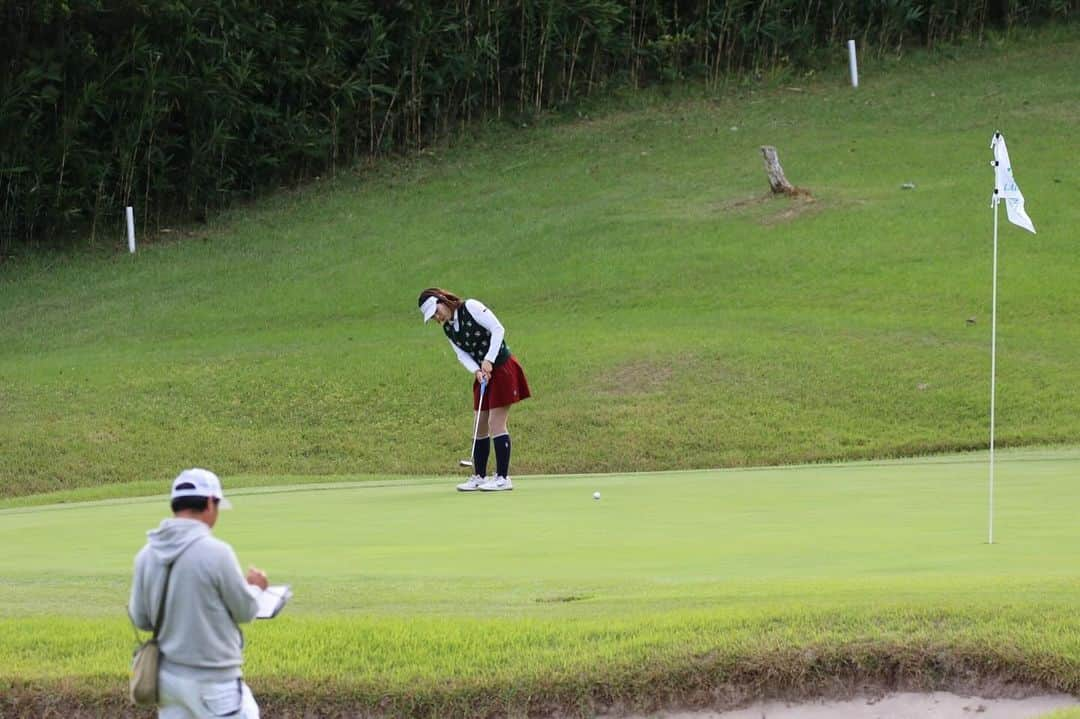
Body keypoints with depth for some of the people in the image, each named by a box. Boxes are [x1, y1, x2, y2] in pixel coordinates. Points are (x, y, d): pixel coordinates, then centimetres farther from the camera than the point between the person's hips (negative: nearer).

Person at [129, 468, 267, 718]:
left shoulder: (147, 555, 0)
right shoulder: (215, 552, -18)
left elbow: (140, 619, 8)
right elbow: (245, 611, -5)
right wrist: (254, 586, 16)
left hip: (169, 676, 6)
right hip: (213, 681, -6)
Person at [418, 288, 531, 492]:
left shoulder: (471, 307, -14)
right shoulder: (448, 328, 8)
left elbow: (498, 329, -19)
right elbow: (462, 354, 1)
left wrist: (489, 360, -23)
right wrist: (476, 371, -18)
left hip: (502, 368, -8)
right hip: (483, 374, 8)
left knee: (496, 423, -10)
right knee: (481, 426, 8)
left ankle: (503, 477, -8)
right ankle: (479, 476, 15)